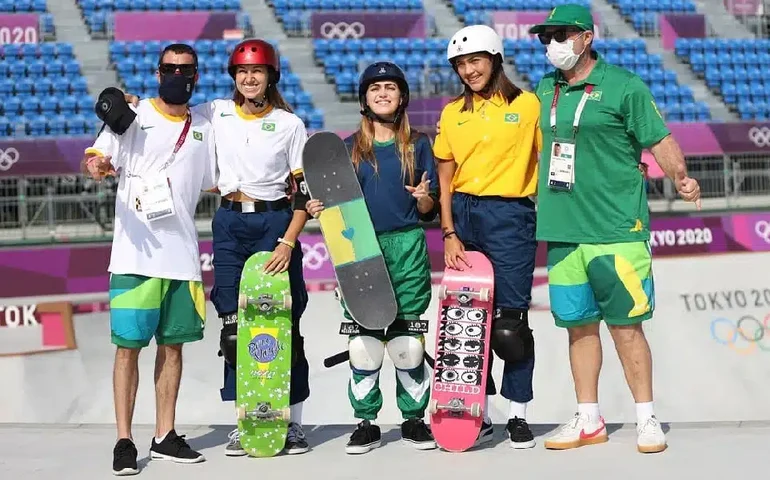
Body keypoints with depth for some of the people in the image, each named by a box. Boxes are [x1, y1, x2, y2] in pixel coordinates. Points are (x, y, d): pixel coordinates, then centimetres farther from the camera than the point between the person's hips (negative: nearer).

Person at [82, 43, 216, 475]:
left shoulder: (204, 129, 14)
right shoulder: (132, 118, 0)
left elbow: (215, 184, 22)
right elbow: (97, 156, -11)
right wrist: (95, 164, -34)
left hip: (183, 256, 4)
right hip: (136, 255, -4)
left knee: (173, 344, 10)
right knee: (129, 345, -4)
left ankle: (166, 436, 19)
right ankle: (124, 442, 1)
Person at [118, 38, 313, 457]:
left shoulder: (290, 124, 1)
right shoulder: (214, 114, 7)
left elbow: (304, 190, 0)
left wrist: (288, 242, -10)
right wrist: (132, 105, -4)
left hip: (275, 223, -2)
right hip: (230, 224, 2)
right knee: (233, 325, 2)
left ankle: (293, 423, 7)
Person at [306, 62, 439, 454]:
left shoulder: (417, 145, 9)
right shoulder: (349, 148, 11)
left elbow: (430, 212, 7)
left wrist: (424, 197, -14)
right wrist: (319, 209, -7)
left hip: (407, 248, -1)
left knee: (408, 339, -1)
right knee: (363, 339, 0)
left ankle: (414, 419, 12)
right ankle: (365, 423, 9)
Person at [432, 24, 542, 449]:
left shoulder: (527, 105, 2)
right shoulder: (452, 114, 11)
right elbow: (444, 180, 10)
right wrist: (448, 233, 1)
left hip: (510, 215, -4)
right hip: (463, 216, 4)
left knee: (510, 321, -5)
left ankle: (518, 414, 5)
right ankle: (478, 412, 15)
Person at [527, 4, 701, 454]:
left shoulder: (624, 86, -3)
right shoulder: (545, 90, 14)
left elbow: (659, 139, -6)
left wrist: (680, 176, -23)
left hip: (616, 230, -5)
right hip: (562, 231, 6)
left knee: (626, 325, -3)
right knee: (578, 325, 10)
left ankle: (647, 419, 8)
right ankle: (589, 421, 20)